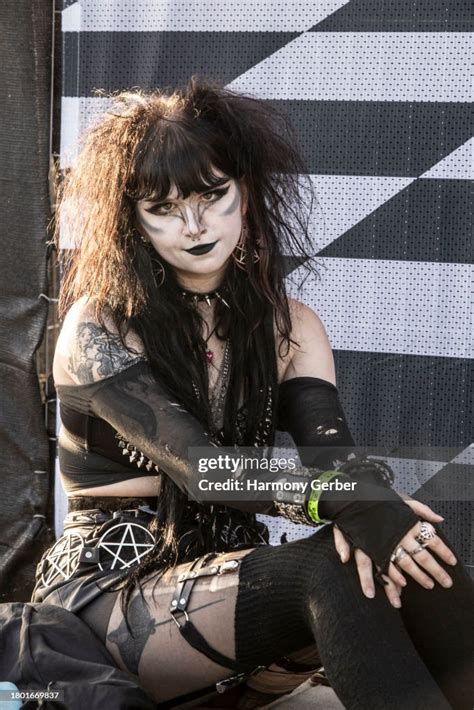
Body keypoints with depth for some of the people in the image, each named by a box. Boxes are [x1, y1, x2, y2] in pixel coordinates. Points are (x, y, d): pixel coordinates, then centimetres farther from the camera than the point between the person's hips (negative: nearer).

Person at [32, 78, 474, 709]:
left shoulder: (290, 326, 8)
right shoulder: (100, 331, -7)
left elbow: (332, 450, -9)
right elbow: (196, 466, -21)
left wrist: (365, 515, -35)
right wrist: (351, 505, -38)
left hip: (230, 573, 5)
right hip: (110, 589, -4)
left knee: (411, 549, -25)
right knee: (325, 570, -32)